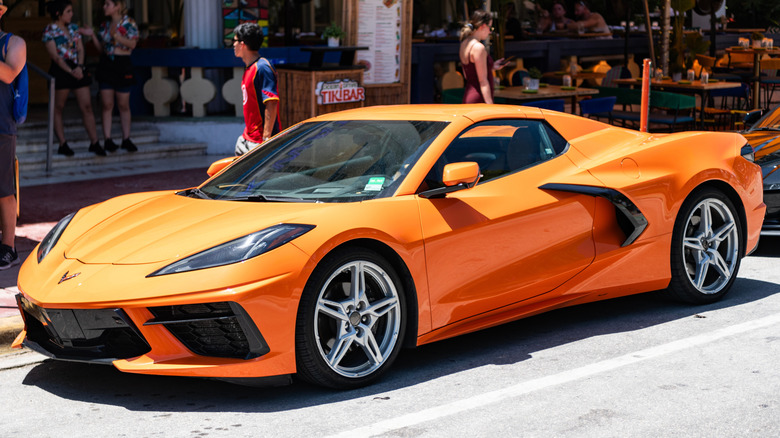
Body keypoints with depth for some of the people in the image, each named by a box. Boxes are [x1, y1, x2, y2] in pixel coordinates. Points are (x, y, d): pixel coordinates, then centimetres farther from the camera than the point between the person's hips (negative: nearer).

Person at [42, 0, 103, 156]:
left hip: (77, 69, 6)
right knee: (58, 108, 1)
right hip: (60, 71, -6)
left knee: (87, 106, 0)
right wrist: (70, 71, -18)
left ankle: (94, 143, 2)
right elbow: (54, 55, -11)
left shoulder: (74, 28, 14)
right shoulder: (50, 31, -4)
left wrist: (79, 66, -10)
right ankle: (62, 145, 6)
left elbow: (80, 49, 9)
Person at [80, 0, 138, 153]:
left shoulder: (128, 23, -4)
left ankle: (126, 139, 10)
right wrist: (92, 35, 2)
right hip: (105, 65, 4)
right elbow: (101, 49, 13)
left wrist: (116, 35, -21)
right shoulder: (104, 25, 11)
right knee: (106, 104, 0)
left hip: (122, 66, -4)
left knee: (123, 105, 2)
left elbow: (132, 44, -14)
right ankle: (107, 139, 3)